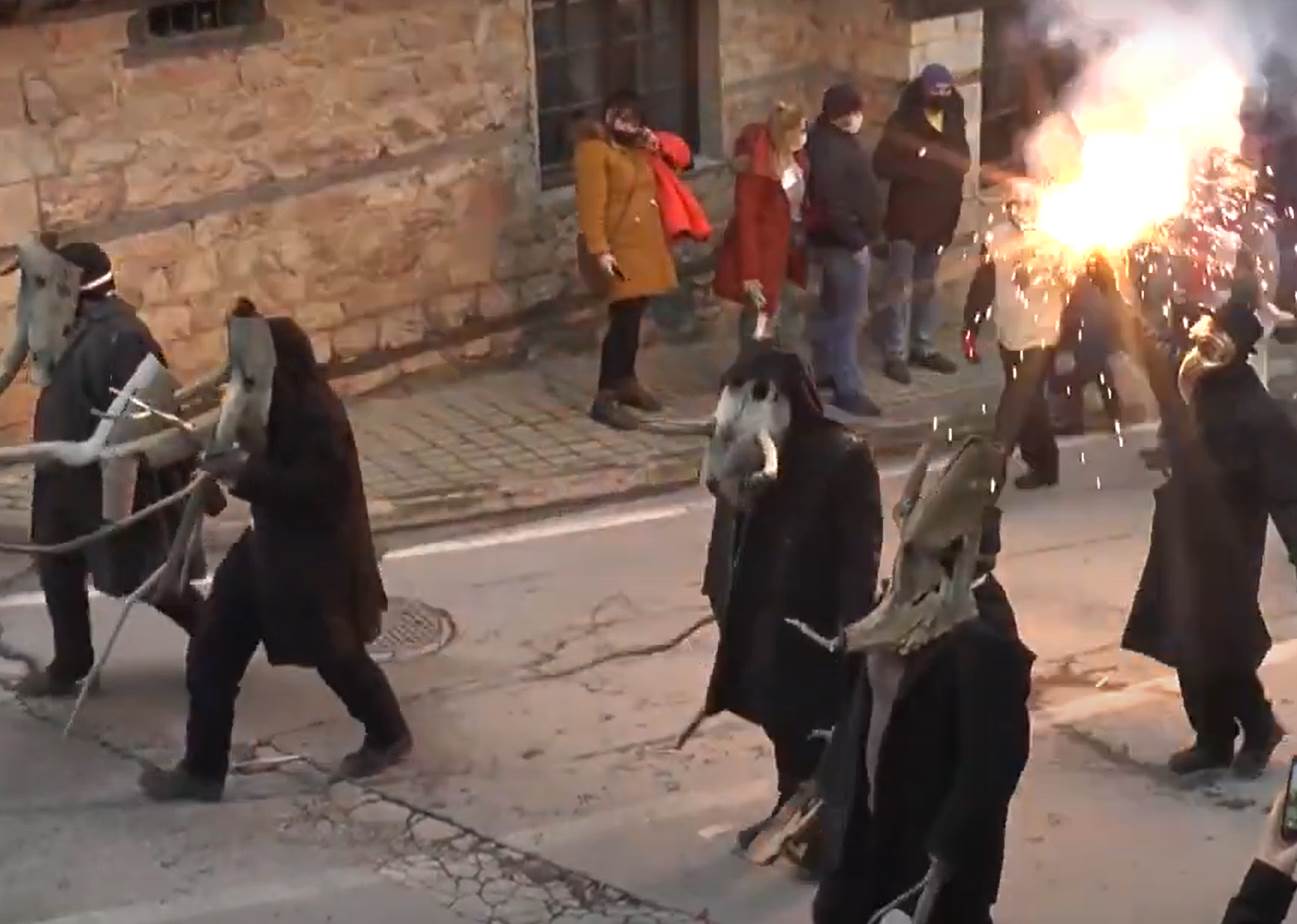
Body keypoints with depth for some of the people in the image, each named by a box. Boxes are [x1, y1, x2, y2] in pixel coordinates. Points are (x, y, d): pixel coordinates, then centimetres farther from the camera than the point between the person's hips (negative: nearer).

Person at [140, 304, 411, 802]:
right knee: (212, 654, 5)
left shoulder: (318, 415, -24)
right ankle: (202, 769, 13)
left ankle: (389, 735, 36)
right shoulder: (281, 403, 5)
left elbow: (314, 487, -29)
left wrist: (246, 472, -30)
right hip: (268, 547, 9)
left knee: (335, 654, 10)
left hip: (313, 559, -9)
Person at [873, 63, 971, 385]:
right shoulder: (903, 122, -11)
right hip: (906, 218, -5)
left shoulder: (954, 122, 5)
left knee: (926, 286, 16)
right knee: (901, 287, -4)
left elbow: (962, 163, 12)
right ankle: (896, 354, 0)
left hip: (938, 217, 5)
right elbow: (882, 165, -17)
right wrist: (920, 164, -20)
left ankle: (923, 347, 25)